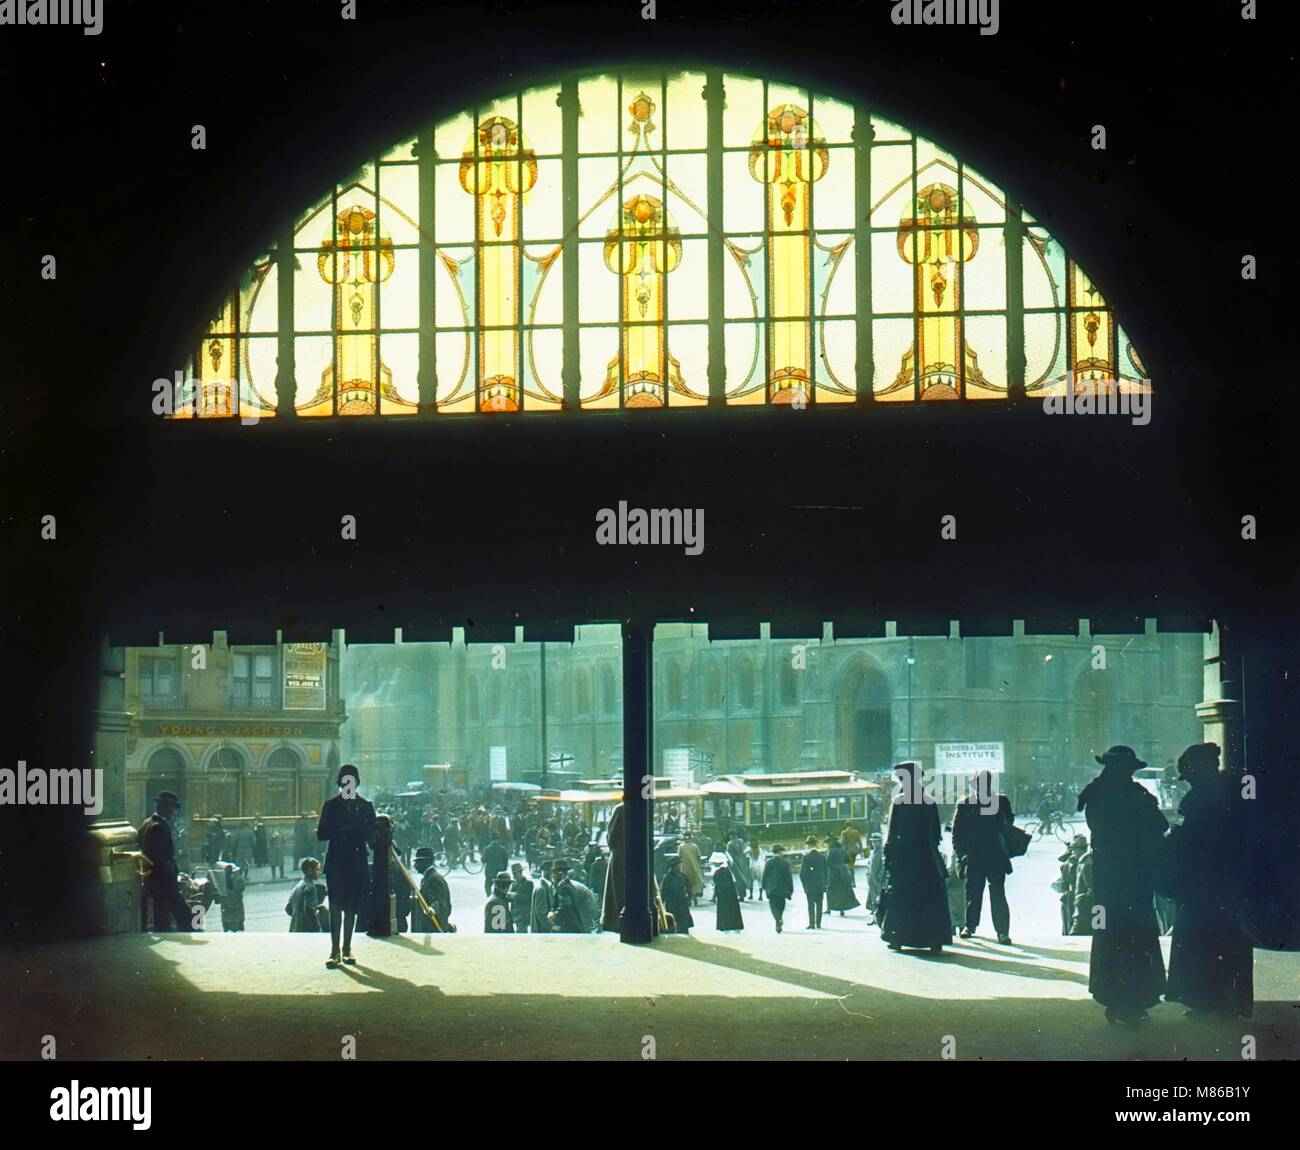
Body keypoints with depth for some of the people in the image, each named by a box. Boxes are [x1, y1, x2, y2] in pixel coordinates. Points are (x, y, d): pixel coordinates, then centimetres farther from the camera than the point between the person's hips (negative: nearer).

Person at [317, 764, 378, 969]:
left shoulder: (365, 806, 9)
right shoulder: (330, 805, 4)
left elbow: (372, 835, 10)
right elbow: (321, 834, -1)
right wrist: (342, 830, -16)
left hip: (358, 862, 2)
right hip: (336, 862, -2)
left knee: (352, 907, 6)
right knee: (336, 907, -7)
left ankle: (347, 949, 13)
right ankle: (334, 950, -8)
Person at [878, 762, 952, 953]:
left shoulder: (898, 801, -8)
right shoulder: (930, 802, 3)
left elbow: (892, 832, -8)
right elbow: (936, 833, 6)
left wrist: (887, 855, -1)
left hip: (902, 855, -3)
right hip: (926, 855, 3)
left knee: (899, 896, 7)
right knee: (930, 896, 4)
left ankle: (897, 938, 6)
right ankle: (935, 939, -3)